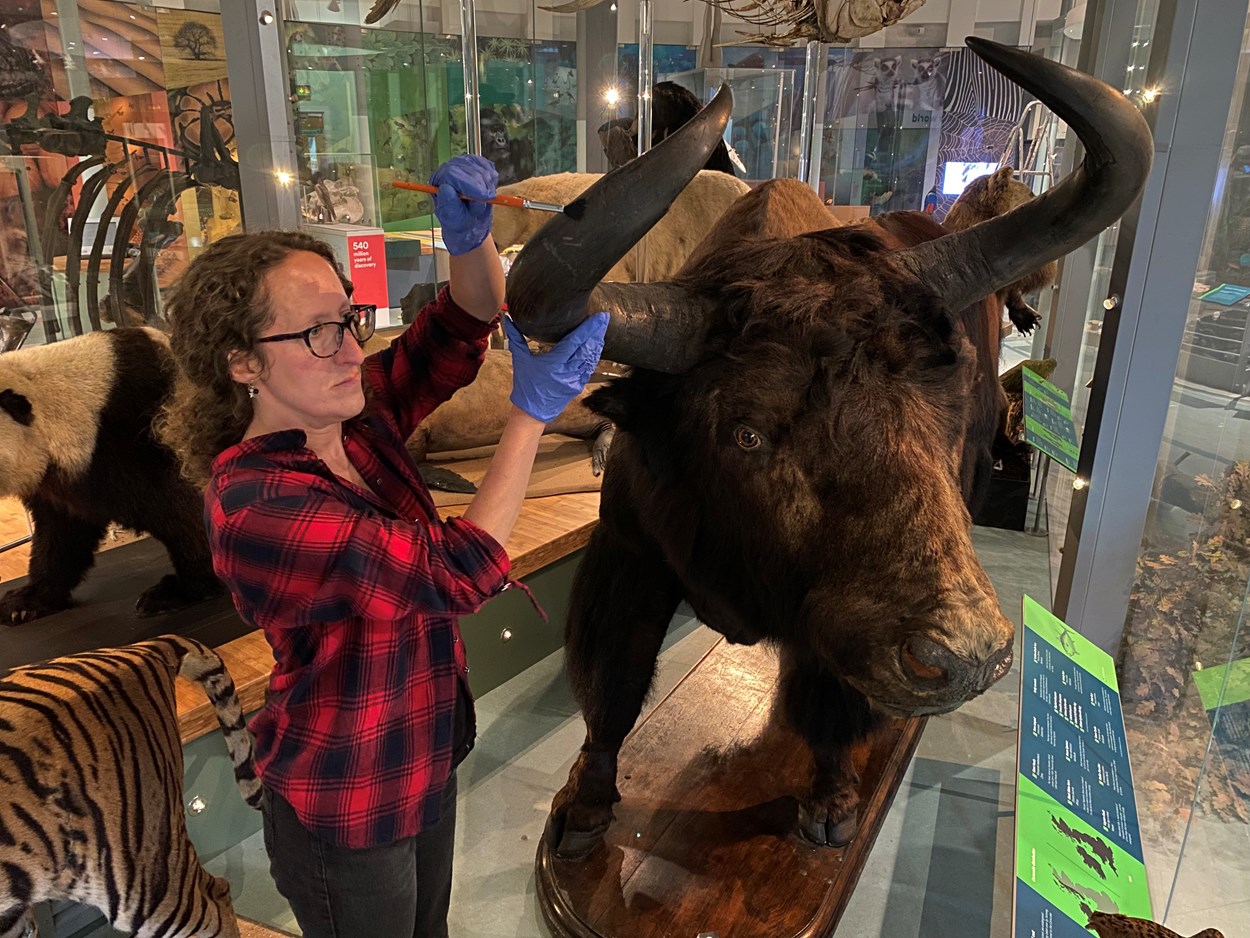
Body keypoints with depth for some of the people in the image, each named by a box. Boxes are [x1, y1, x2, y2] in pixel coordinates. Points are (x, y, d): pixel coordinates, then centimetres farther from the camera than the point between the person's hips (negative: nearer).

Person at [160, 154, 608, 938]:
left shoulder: (353, 415, -8)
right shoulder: (260, 510, -31)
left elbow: (466, 327, -4)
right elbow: (455, 574, -34)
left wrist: (472, 236, -25)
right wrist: (533, 411, -31)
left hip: (425, 762, 7)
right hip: (349, 814, -7)